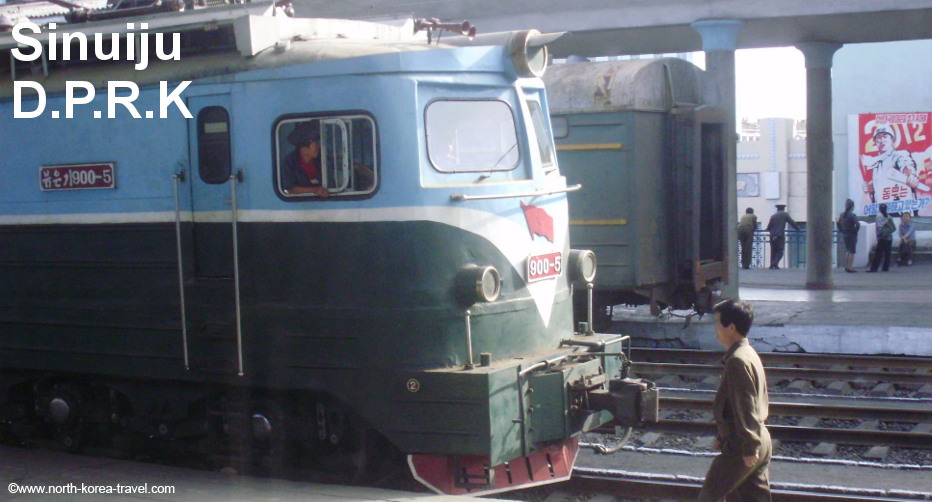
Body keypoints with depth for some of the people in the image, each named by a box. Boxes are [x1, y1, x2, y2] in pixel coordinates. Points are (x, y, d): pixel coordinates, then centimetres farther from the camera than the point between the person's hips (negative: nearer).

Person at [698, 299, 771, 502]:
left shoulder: (737, 361, -19)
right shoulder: (749, 354, 12)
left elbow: (745, 408, -22)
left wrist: (749, 448, -21)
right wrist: (722, 436, 22)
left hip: (742, 446, -9)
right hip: (761, 441, 9)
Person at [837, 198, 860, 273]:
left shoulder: (842, 215, 5)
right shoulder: (852, 215, -16)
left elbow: (838, 223, 14)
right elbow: (857, 224, -23)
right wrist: (855, 231, -8)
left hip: (844, 235, 7)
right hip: (852, 235, -7)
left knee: (847, 251, 18)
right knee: (852, 252, -1)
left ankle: (846, 267, 20)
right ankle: (850, 267, -3)